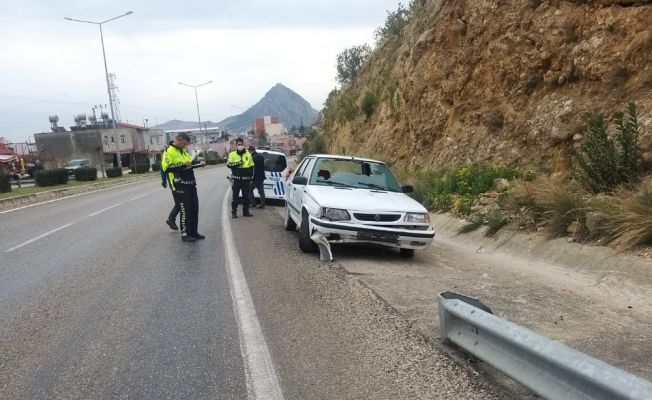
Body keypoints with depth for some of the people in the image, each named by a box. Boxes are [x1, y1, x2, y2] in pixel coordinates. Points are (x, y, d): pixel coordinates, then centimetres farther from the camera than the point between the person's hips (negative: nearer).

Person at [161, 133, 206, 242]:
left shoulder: (184, 150, 15)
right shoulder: (169, 151, -10)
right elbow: (166, 167, -20)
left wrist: (199, 164, 8)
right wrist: (182, 165, -24)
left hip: (191, 183, 8)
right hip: (180, 185, -8)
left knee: (194, 208, 10)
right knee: (185, 209, -6)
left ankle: (193, 232, 19)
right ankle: (185, 234, 4)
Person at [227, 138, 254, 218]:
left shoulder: (248, 154, 9)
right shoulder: (232, 154, 3)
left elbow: (251, 167, 12)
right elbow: (228, 164, -5)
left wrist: (251, 177, 8)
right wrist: (237, 164, -18)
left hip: (246, 179, 2)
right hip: (236, 179, -2)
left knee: (246, 196, 8)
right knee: (235, 196, 0)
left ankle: (246, 211, 18)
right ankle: (234, 211, 8)